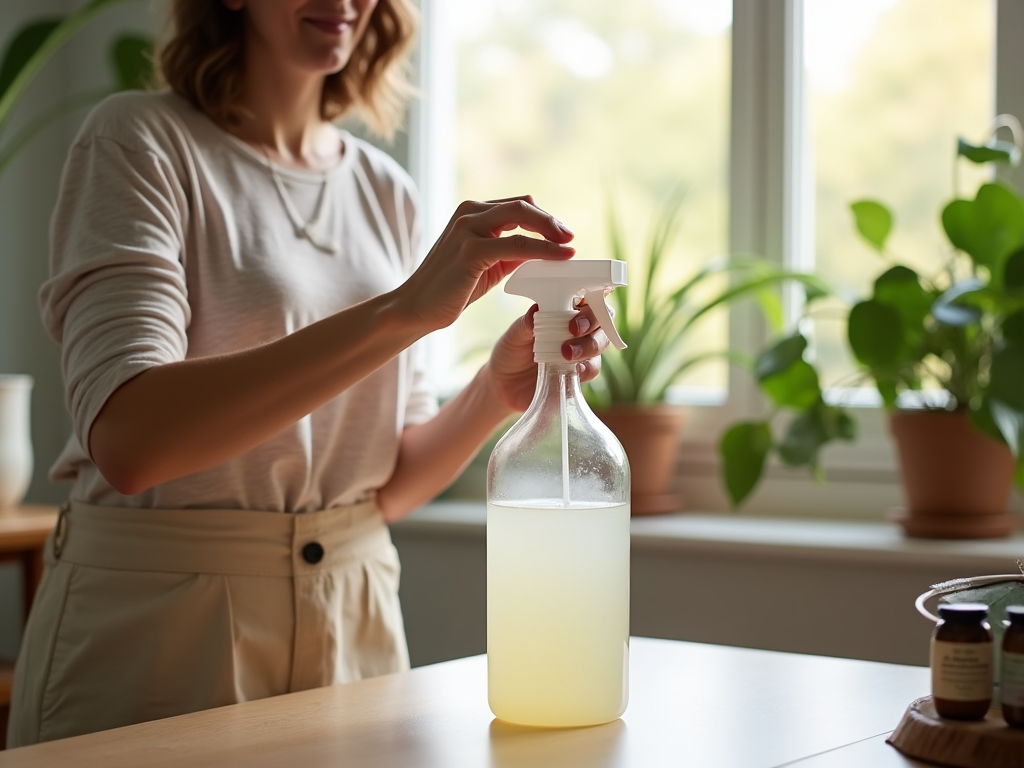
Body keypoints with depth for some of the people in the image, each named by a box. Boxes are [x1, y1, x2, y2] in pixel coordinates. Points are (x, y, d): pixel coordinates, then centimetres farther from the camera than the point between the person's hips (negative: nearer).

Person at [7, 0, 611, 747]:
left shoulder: (388, 192, 7)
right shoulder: (139, 141, -9)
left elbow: (390, 486, 7)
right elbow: (125, 440, -25)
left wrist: (496, 392, -13)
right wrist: (402, 311, -31)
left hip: (354, 628, 5)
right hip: (162, 625, -5)